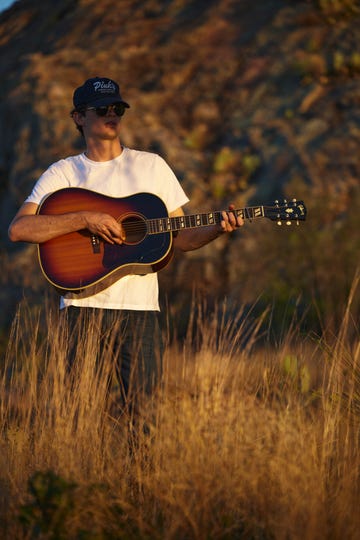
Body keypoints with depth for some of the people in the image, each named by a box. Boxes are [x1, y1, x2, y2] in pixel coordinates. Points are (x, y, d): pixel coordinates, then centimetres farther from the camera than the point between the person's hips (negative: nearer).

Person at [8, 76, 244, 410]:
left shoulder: (152, 166, 13)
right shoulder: (63, 173, 6)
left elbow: (180, 238, 14)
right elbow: (18, 229, -8)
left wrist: (217, 229, -5)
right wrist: (86, 219, -16)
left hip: (139, 306, 2)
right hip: (83, 305, -1)